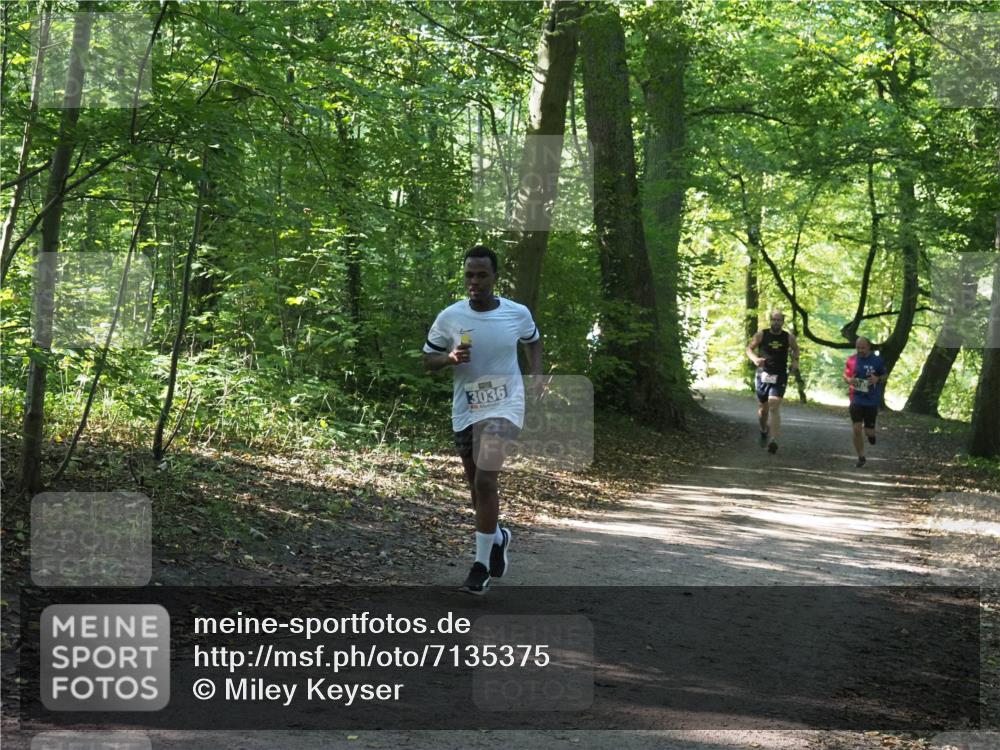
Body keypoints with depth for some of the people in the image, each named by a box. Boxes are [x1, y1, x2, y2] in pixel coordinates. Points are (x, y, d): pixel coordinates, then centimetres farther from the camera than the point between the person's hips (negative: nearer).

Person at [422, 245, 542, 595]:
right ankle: (497, 536, 44)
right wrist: (451, 358, -18)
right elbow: (428, 360, 2)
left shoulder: (518, 314, -5)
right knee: (477, 484, 14)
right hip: (464, 410, 3)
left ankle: (482, 565, -10)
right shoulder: (449, 317, -6)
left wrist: (537, 377, 3)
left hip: (503, 407, -3)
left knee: (485, 481, -18)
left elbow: (533, 342, 16)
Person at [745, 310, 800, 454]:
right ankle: (764, 431, 43)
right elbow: (749, 348, 4)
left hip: (780, 377, -1)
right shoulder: (761, 335, -3)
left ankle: (774, 440, -23)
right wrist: (754, 359, -16)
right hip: (763, 375, 1)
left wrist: (795, 361, 0)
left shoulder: (789, 337, 0)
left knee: (774, 407, -17)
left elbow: (795, 350, 19)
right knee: (763, 407, 13)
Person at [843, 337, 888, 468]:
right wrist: (848, 380, -11)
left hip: (872, 401, -1)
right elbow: (845, 374, 12)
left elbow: (885, 376, 6)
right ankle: (861, 457, 9)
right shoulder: (851, 360, 0)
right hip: (856, 399, 1)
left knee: (869, 432, 2)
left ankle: (871, 434, 40)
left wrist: (877, 379, -16)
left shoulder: (877, 360, -4)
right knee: (856, 430, -5)